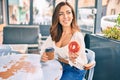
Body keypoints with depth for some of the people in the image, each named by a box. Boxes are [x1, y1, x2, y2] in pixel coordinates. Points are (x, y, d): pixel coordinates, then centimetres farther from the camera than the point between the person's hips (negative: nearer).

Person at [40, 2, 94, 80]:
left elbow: (83, 62, -15)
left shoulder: (77, 35, -19)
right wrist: (43, 55, -14)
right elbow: (44, 48, 8)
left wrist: (73, 60, -37)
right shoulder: (55, 33, -1)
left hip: (74, 70, -5)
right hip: (58, 66, 5)